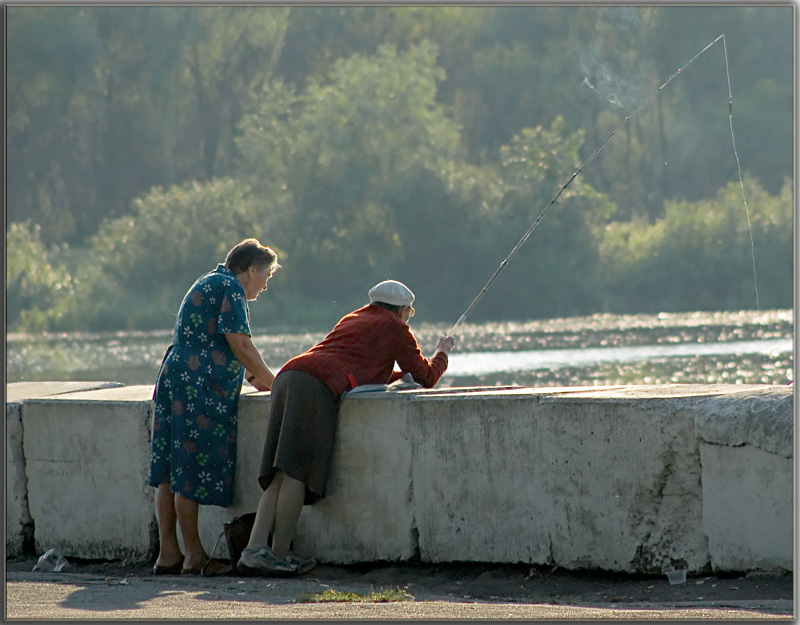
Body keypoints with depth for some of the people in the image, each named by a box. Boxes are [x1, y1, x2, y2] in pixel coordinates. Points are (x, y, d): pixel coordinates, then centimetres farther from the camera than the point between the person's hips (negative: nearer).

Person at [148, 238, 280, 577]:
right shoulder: (229, 288, -8)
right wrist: (269, 380, 0)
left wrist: (251, 374, 27)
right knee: (191, 473, -6)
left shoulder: (210, 283, 24)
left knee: (170, 472, 8)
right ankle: (194, 557, -2)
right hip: (200, 391, -10)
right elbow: (241, 346, -12)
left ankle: (168, 553, 9)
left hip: (174, 380, 10)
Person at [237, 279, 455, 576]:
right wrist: (443, 352, 38)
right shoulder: (395, 328, 14)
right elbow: (427, 377, 20)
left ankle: (254, 550, -10)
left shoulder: (353, 319, 35)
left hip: (287, 376, 8)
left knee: (280, 475, 2)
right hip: (319, 385, -8)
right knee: (298, 472, -10)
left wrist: (402, 374, 53)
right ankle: (280, 555, -14)